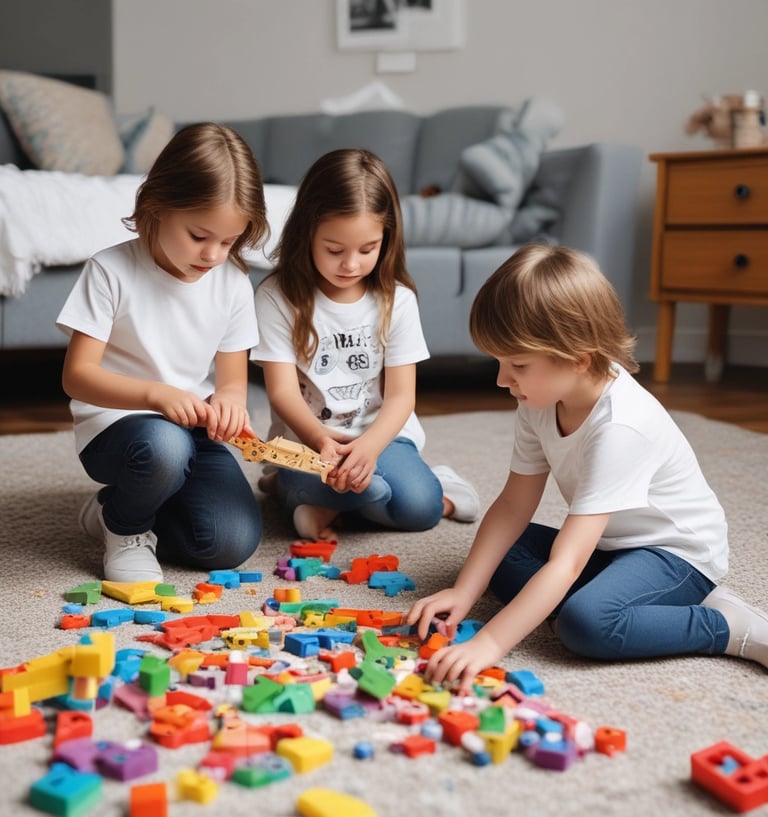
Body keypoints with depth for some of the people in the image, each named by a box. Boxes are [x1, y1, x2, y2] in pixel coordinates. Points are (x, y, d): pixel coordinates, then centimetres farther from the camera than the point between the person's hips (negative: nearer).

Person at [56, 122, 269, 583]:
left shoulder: (233, 283, -1)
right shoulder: (111, 272, -12)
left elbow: (233, 379, 4)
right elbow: (77, 375, -15)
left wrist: (228, 401, -22)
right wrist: (155, 394, -32)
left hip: (196, 431, 4)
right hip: (115, 423, -4)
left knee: (233, 543, -18)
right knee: (161, 446, -40)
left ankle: (121, 505, 12)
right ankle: (124, 528, -4)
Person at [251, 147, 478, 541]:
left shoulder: (396, 299, -3)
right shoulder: (277, 296, -8)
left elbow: (400, 396, -6)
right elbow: (283, 391, -12)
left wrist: (369, 445, -28)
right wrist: (321, 441, -34)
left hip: (380, 434, 3)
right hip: (307, 440, -2)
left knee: (420, 507, -27)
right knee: (370, 487, -35)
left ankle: (325, 500, -4)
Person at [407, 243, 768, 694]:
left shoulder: (620, 428, -34)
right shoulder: (541, 401, -10)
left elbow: (565, 563, -38)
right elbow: (514, 505, -5)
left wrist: (489, 643, -42)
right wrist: (463, 592, -13)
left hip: (678, 550, -9)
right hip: (606, 543, 9)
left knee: (587, 622, -33)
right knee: (500, 555, -6)